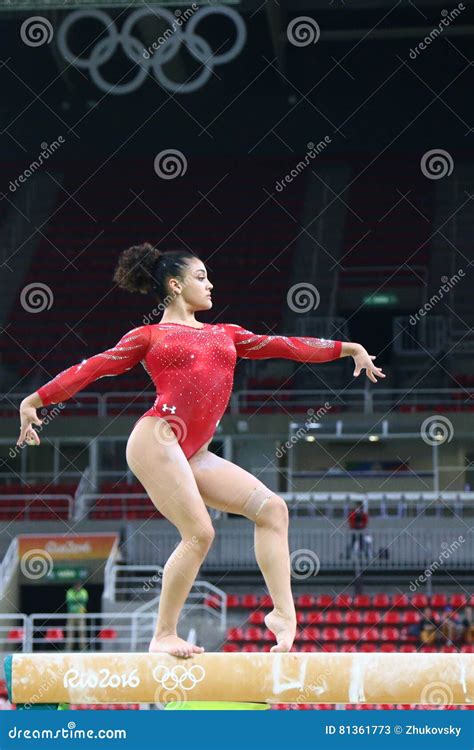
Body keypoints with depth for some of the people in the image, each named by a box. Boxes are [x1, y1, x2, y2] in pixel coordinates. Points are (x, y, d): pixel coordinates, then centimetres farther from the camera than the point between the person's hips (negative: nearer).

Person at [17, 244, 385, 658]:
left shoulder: (225, 334, 24)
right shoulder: (149, 336, 10)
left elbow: (287, 345, 25)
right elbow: (91, 368, 6)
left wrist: (348, 348, 24)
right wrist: (35, 400, -1)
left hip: (195, 454, 7)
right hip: (157, 441, -7)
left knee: (272, 507, -6)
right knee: (199, 533, -16)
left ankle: (283, 612, -9)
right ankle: (164, 636, -6)